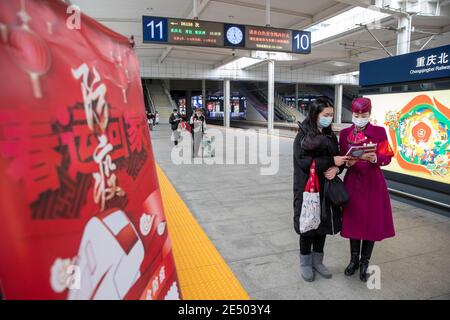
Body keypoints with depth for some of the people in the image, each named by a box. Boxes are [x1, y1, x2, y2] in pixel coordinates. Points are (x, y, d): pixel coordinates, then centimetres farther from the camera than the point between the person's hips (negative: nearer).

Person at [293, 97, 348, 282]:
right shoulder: (303, 136, -9)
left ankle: (317, 261, 29)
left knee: (323, 224, 12)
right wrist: (331, 161, -20)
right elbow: (303, 161, -19)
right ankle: (305, 263, 22)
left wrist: (336, 169, -13)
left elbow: (339, 159, 10)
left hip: (326, 187, 6)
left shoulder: (330, 136, 9)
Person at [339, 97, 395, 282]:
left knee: (372, 222, 3)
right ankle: (354, 260, 26)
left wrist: (374, 159, -25)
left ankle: (364, 263, 21)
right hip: (352, 181, 2)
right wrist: (348, 162, -16)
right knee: (353, 220, 8)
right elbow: (341, 158, 5)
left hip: (373, 182, -1)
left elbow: (387, 157, -6)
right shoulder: (345, 133, 3)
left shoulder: (379, 132, -3)